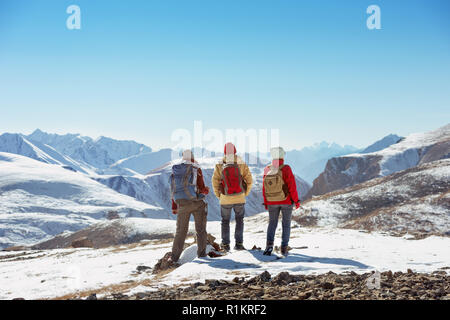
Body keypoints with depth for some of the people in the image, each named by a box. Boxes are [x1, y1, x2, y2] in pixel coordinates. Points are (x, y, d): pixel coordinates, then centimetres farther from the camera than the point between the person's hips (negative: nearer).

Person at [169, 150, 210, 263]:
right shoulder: (196, 169, -5)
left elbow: (174, 191, 12)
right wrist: (206, 190, 16)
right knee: (200, 228, 12)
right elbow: (201, 188, -8)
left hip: (182, 204, 4)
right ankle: (201, 252, 12)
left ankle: (175, 256, 6)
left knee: (181, 230, 11)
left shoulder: (175, 172, 9)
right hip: (197, 202, -3)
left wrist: (174, 207, 18)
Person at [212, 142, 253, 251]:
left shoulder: (219, 165, -8)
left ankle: (225, 244, 16)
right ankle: (239, 243, 11)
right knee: (239, 220, 17)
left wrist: (218, 196, 9)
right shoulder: (242, 164, -7)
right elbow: (249, 181, -4)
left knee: (225, 221, 17)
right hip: (240, 198, 0)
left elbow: (215, 182, -6)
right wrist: (245, 193, 10)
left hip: (225, 199, 0)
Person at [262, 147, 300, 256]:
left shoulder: (267, 170, -6)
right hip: (286, 201, -2)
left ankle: (269, 244, -4)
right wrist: (296, 201, -7)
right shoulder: (285, 169, -18)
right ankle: (284, 248, 9)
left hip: (272, 202, 2)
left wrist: (265, 202, 11)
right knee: (286, 224, 11)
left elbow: (264, 188, 0)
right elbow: (292, 186, -17)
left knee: (272, 223, 14)